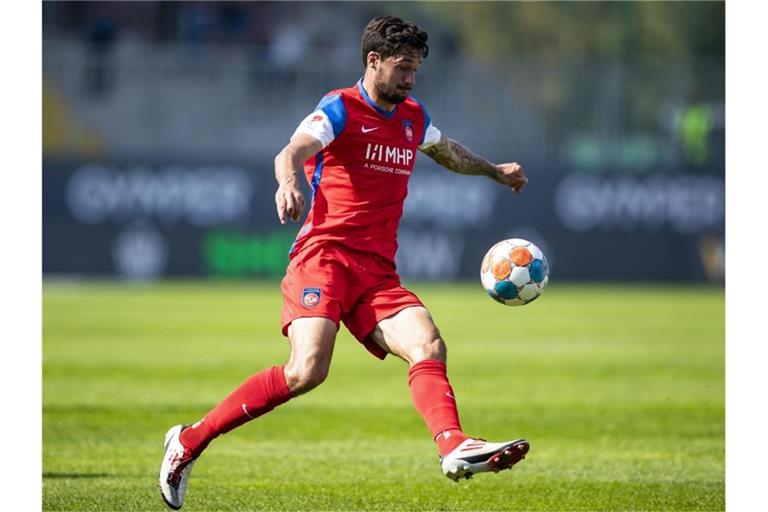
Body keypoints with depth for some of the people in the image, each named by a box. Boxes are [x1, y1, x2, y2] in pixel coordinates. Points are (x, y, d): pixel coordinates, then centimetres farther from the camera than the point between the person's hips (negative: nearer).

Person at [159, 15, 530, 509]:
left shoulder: (413, 117, 19)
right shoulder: (341, 109, -3)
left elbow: (447, 151, 44)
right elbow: (293, 151, -22)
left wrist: (494, 170, 56)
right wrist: (289, 181, -45)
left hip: (378, 272, 7)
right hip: (325, 255, -7)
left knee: (429, 346, -18)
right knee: (307, 370, -23)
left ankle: (455, 448, -35)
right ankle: (191, 441, -12)